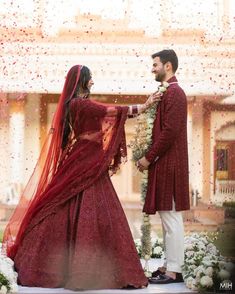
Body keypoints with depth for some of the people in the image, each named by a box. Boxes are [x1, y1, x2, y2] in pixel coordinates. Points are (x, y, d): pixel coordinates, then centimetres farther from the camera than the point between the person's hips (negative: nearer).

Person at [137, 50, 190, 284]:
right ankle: (169, 265, 20)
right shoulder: (167, 93, 18)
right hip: (163, 163, 10)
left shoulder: (174, 93, -12)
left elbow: (170, 130, -20)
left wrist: (148, 157, -14)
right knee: (168, 217, 13)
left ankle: (173, 271, 0)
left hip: (169, 164, -10)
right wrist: (149, 157, 9)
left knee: (171, 217, -6)